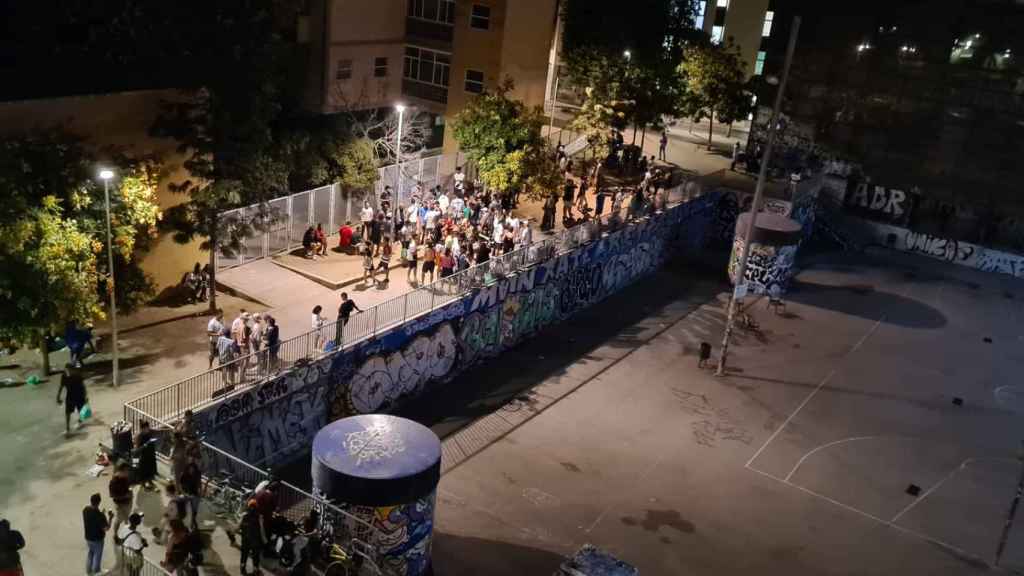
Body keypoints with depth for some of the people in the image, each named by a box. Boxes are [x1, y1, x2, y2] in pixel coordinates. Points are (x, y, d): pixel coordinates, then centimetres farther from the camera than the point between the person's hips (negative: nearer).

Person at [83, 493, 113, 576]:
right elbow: (106, 528, -24)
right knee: (97, 556, 14)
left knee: (90, 553, 27)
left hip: (88, 537, 6)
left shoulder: (85, 510, -12)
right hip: (97, 539, -6)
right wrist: (110, 517, -14)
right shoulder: (99, 515, -31)